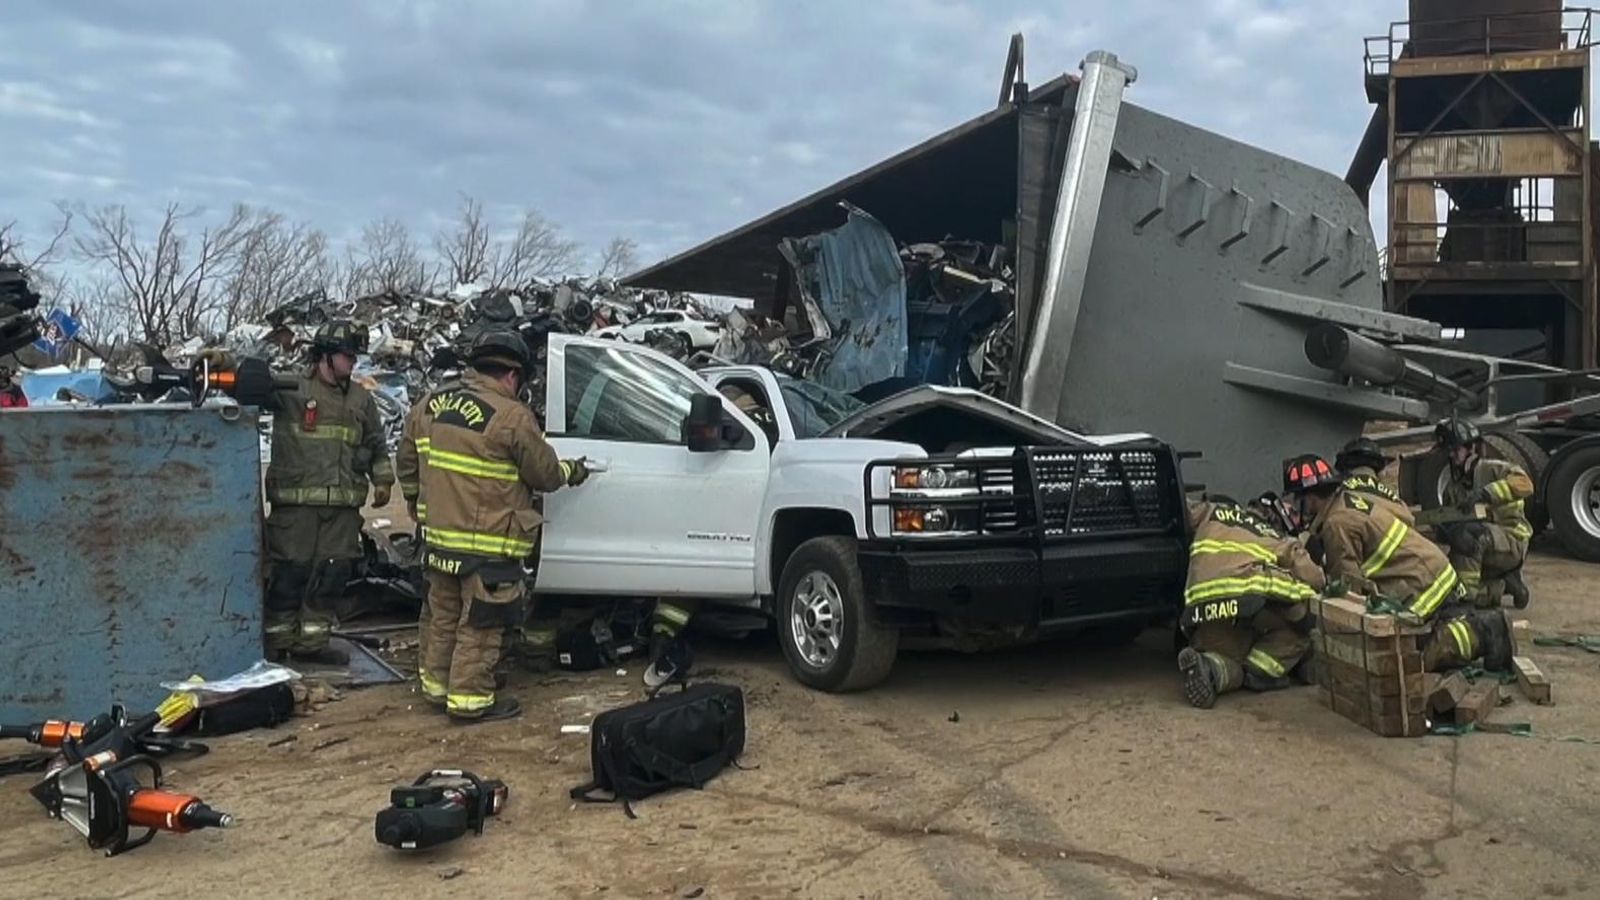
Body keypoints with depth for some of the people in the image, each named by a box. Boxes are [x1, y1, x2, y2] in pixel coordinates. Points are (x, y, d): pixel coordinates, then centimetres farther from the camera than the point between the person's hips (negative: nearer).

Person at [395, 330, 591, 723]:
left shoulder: (432, 403, 5)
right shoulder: (512, 417, -17)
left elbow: (408, 460, 15)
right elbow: (545, 473, -8)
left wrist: (419, 505, 29)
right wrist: (571, 471, 13)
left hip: (438, 537, 7)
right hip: (489, 545, -7)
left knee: (441, 615, 20)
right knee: (479, 625, 4)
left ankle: (435, 684, 32)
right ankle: (469, 698, 11)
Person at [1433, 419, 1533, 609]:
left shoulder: (1494, 470, -5)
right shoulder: (1452, 488, 15)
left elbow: (1525, 484, -26)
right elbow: (1448, 525, 13)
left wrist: (1484, 493, -35)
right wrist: (1444, 531, -14)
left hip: (1512, 541, -7)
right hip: (1484, 556, 7)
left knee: (1466, 534, -35)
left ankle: (1466, 594, -32)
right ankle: (1502, 586, 11)